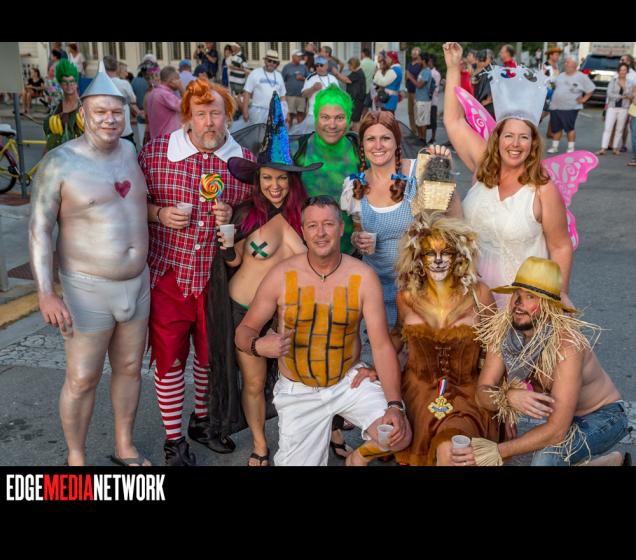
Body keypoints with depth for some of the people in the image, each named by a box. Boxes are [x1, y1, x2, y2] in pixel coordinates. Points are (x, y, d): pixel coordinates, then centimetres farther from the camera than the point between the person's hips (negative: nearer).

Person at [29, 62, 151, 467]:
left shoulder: (129, 151, 4)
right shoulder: (60, 162, -12)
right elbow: (40, 229, -12)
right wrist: (46, 294, -20)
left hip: (138, 284, 5)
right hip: (89, 289, -5)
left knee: (130, 368, 16)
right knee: (82, 379, 4)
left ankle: (125, 447, 34)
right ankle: (76, 458, 25)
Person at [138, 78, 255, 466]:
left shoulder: (245, 160, -1)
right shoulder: (155, 152, -6)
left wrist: (233, 216, -12)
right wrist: (159, 213, -15)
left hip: (218, 278, 2)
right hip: (169, 275, -2)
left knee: (212, 356, 17)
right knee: (170, 359, 7)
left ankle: (202, 421, 41)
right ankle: (174, 440, 23)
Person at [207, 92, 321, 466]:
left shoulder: (302, 215, -8)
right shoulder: (247, 214, -15)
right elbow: (234, 261, -4)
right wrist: (227, 244, -24)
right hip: (244, 309, -1)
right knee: (254, 382, 12)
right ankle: (260, 445, 35)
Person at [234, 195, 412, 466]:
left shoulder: (363, 277, -12)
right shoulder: (281, 275, -13)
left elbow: (382, 345, -12)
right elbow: (244, 331, -5)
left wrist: (395, 405, -23)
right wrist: (258, 345, -31)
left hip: (350, 381, 0)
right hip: (298, 392, 0)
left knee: (400, 435, -17)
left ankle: (359, 456, 18)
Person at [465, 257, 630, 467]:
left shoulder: (567, 345, -34)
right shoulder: (501, 329, -17)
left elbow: (556, 431, -37)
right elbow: (483, 392, -16)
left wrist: (497, 452, -42)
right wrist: (508, 397, -39)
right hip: (549, 410, 7)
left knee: (547, 454, -33)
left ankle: (615, 460, 1)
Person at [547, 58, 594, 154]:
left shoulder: (581, 77, -3)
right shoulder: (561, 75, 14)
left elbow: (591, 89, 0)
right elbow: (555, 85, 27)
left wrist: (584, 99, -4)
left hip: (570, 107, -5)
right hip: (555, 106, 6)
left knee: (569, 128, -6)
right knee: (555, 128, 8)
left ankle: (571, 147, 3)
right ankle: (554, 146, 20)